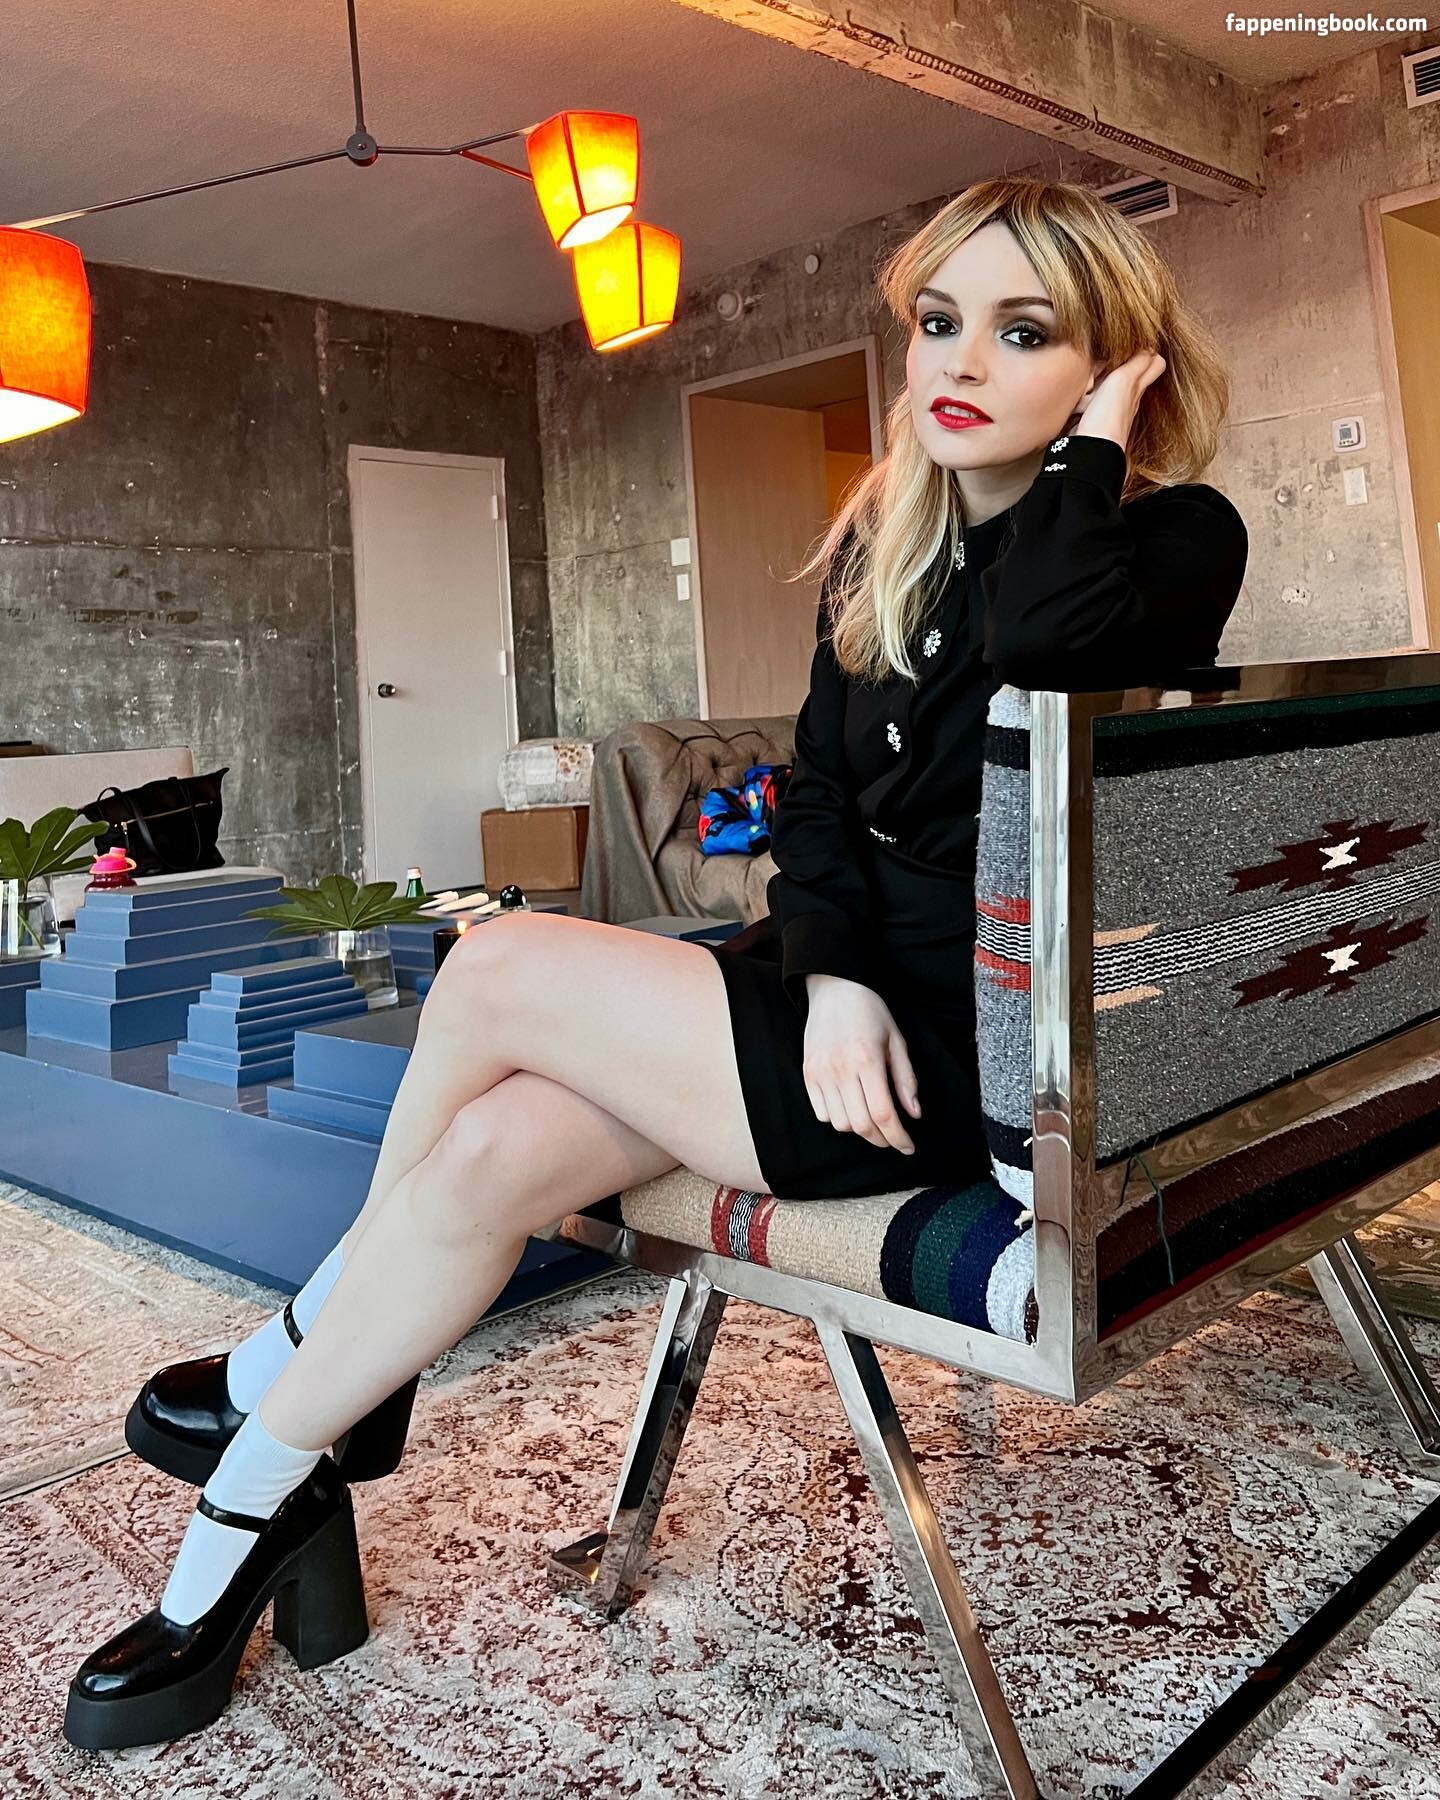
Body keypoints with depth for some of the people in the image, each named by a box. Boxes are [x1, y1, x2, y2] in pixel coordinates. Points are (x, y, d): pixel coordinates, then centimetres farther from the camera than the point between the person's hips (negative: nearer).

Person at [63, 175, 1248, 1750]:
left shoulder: (1177, 539, -8)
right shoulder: (884, 537, 11)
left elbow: (1041, 640, -33)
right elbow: (818, 788, 8)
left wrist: (1089, 447, -14)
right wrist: (833, 972, -10)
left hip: (988, 1049, -7)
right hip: (853, 994, 7)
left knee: (500, 970, -15)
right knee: (485, 1153, -15)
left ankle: (296, 1363, 8)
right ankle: (269, 1486, 6)